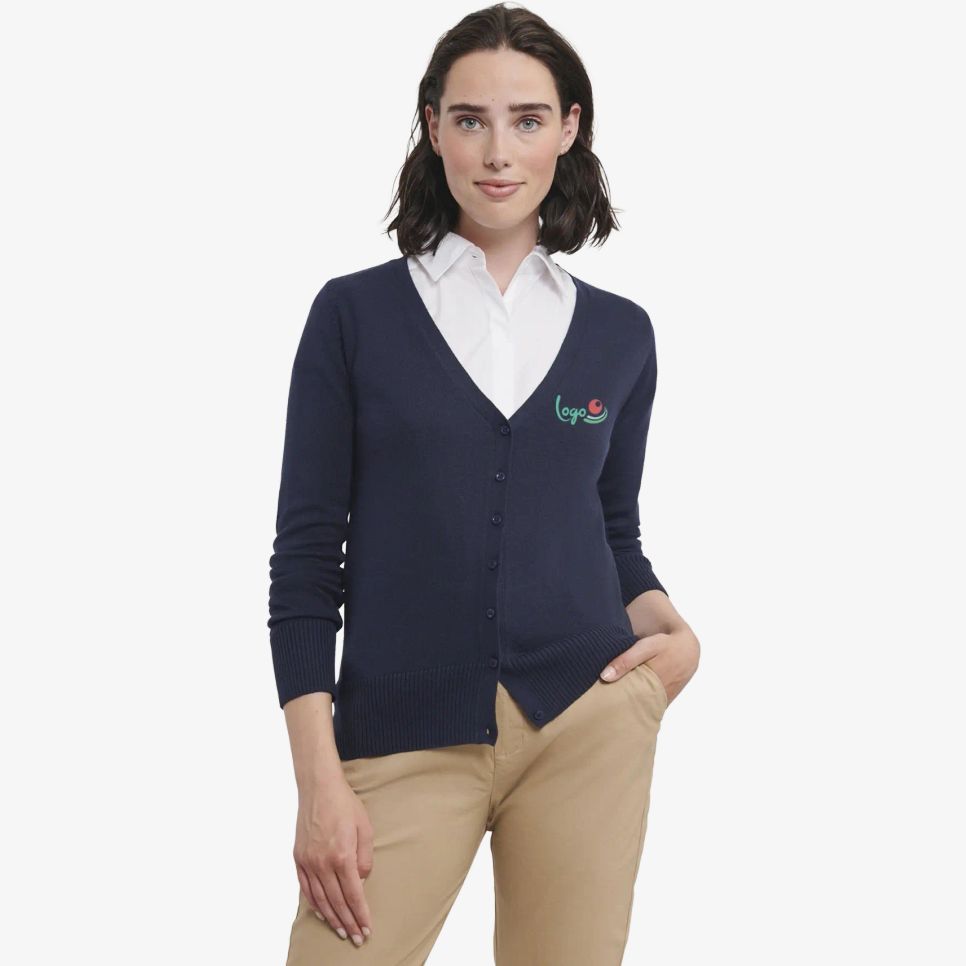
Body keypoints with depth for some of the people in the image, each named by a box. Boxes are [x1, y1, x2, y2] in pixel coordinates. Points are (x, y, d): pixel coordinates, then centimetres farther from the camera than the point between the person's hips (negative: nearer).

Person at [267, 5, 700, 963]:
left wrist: (671, 630, -4)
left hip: (587, 714, 2)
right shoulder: (355, 312, 2)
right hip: (403, 733, -2)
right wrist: (317, 777, -7)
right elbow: (307, 554, 0)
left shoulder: (619, 332, 8)